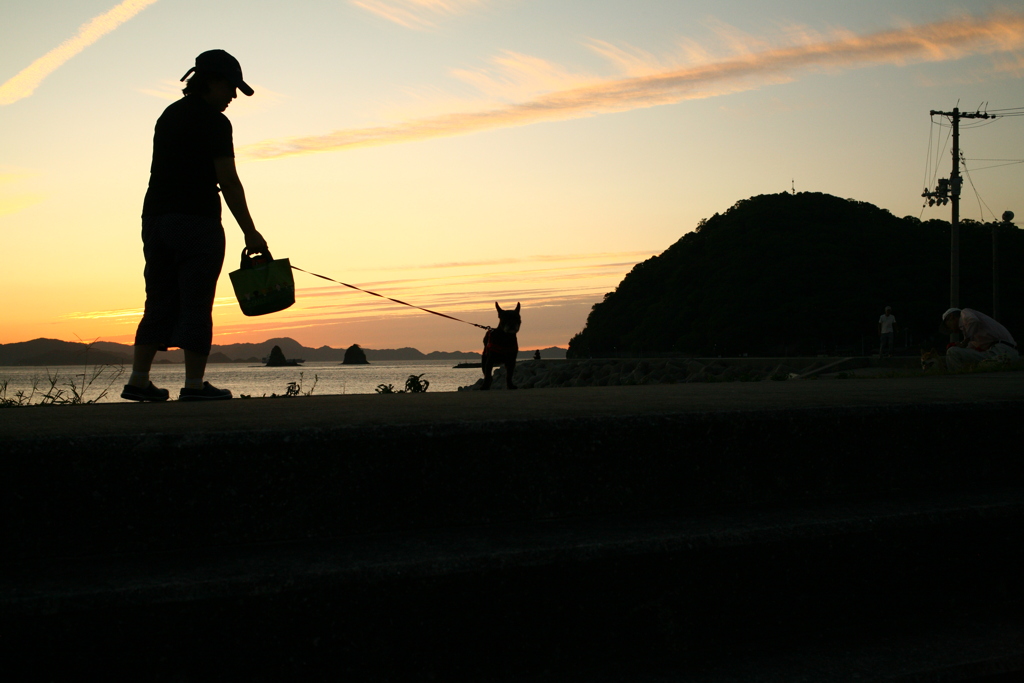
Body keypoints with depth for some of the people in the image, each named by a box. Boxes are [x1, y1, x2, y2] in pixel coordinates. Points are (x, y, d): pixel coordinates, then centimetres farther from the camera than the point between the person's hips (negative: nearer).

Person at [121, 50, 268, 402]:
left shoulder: (169, 115, 19)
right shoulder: (213, 121, -7)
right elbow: (228, 181, -12)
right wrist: (249, 232, -8)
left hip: (155, 218, 8)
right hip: (196, 221, -8)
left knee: (159, 302, 10)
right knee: (196, 304, -4)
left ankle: (138, 381, 8)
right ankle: (194, 384, -3)